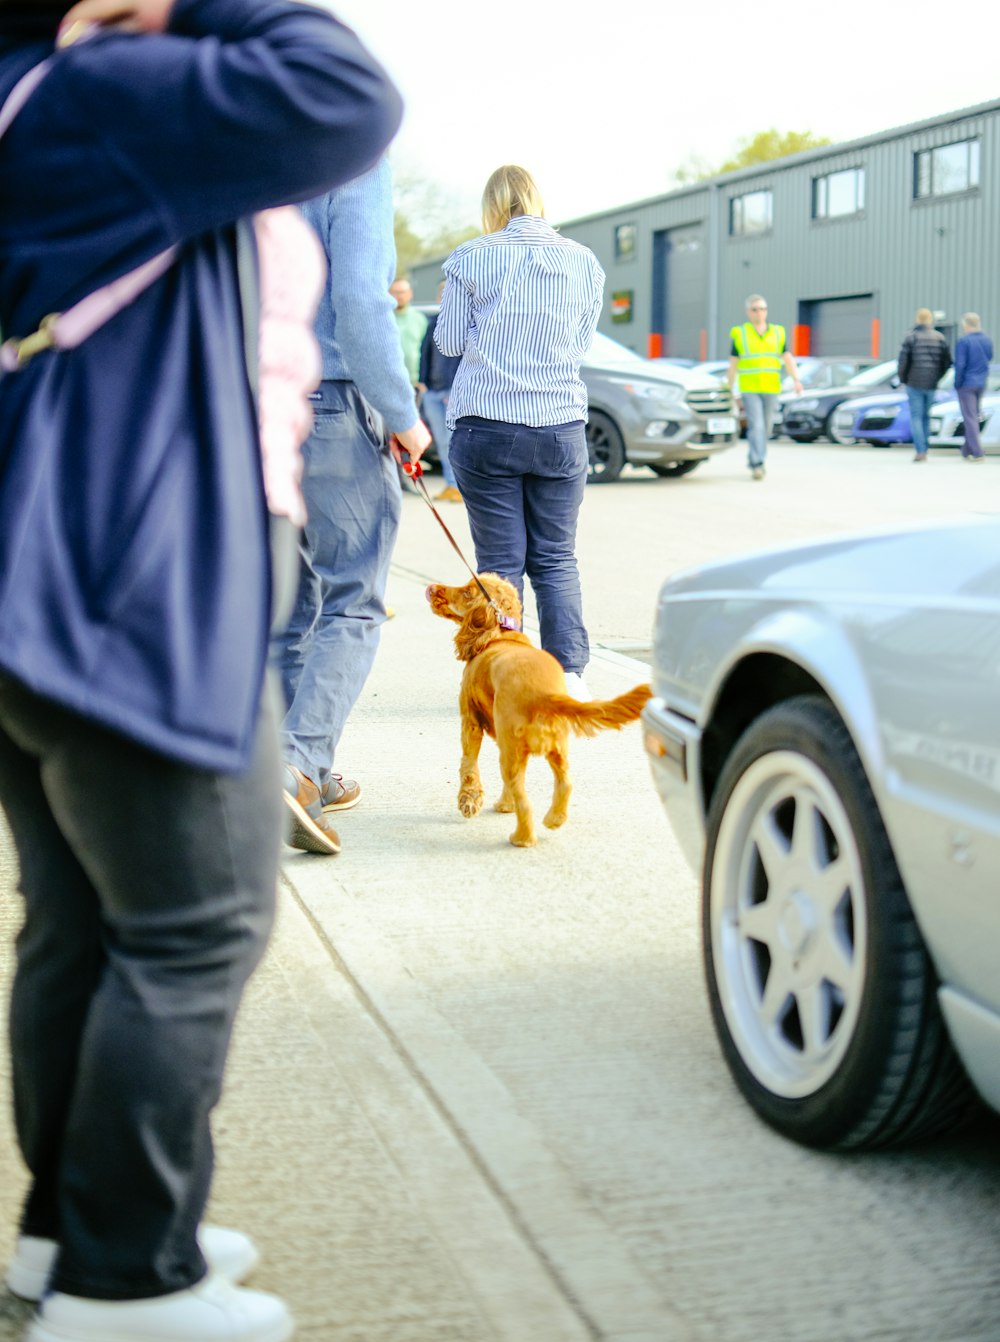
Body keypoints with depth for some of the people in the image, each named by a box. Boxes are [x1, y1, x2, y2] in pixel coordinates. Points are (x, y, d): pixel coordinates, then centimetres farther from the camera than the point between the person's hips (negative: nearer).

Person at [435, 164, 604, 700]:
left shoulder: (471, 259, -2)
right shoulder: (584, 262, 6)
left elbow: (449, 341, 4)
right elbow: (581, 344, 14)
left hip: (486, 427, -2)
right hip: (560, 428, 2)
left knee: (500, 561, 3)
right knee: (556, 560, 9)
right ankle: (568, 673, 4)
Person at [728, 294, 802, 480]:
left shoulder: (777, 333, 6)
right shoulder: (740, 334, 0)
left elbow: (788, 359, 0)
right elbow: (733, 365, 3)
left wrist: (796, 380, -16)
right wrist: (730, 392, 3)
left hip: (771, 389, 3)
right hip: (749, 389, -3)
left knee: (765, 428, 10)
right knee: (756, 426, -16)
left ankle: (754, 460, 28)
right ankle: (757, 465, -21)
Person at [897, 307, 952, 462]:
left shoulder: (910, 336, -7)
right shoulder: (939, 337, 2)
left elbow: (903, 360, -12)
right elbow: (947, 362, 2)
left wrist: (902, 379, 4)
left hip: (914, 384, -3)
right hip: (931, 384, 3)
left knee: (916, 417, 1)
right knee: (926, 416, 16)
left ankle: (920, 451, -11)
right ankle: (922, 450, 17)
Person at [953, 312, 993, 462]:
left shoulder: (963, 341, -16)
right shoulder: (987, 340, 5)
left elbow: (960, 364, -18)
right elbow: (989, 358, 15)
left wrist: (957, 382, -8)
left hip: (966, 383, -6)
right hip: (981, 382, 6)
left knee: (970, 418, -2)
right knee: (974, 416, 17)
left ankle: (977, 453, -6)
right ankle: (967, 449, 25)